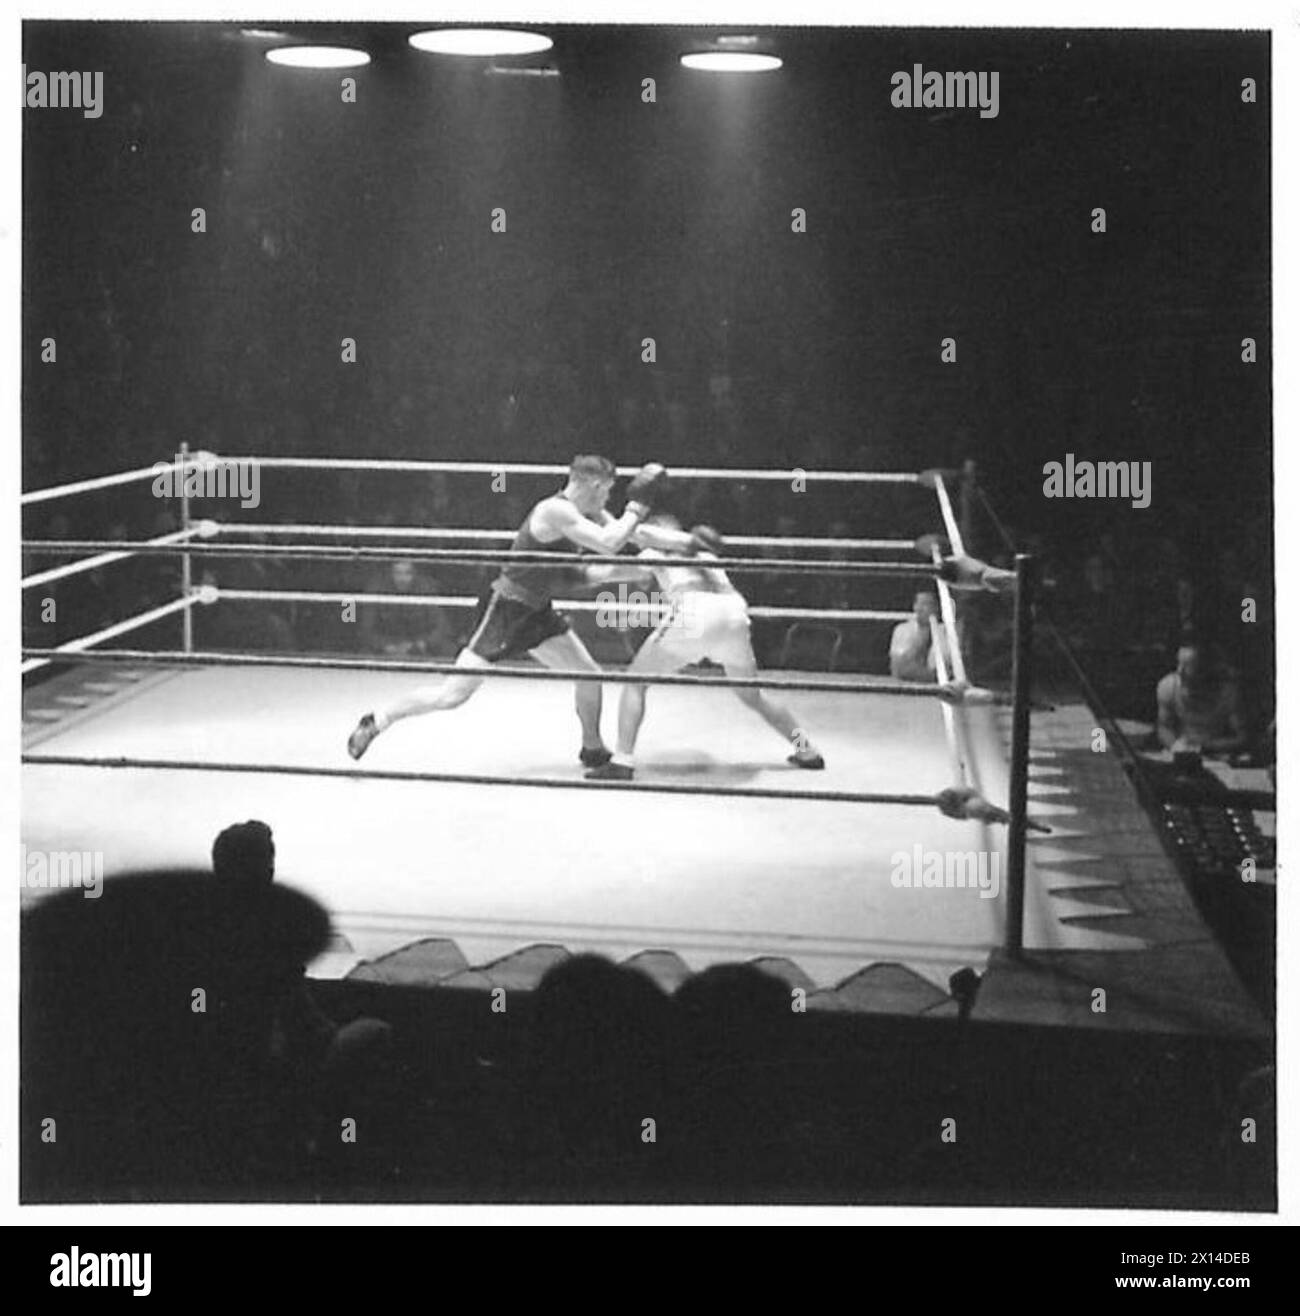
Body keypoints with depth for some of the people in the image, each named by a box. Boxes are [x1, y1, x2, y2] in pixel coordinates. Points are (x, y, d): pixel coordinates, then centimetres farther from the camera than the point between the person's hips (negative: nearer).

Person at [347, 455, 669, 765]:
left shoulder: (583, 512, 4)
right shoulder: (555, 512, -24)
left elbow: (619, 531, 17)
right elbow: (610, 545, -30)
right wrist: (637, 506, -19)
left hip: (536, 612, 9)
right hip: (504, 609, -9)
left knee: (590, 674, 8)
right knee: (453, 694, -10)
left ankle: (593, 750, 29)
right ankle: (376, 722, 5)